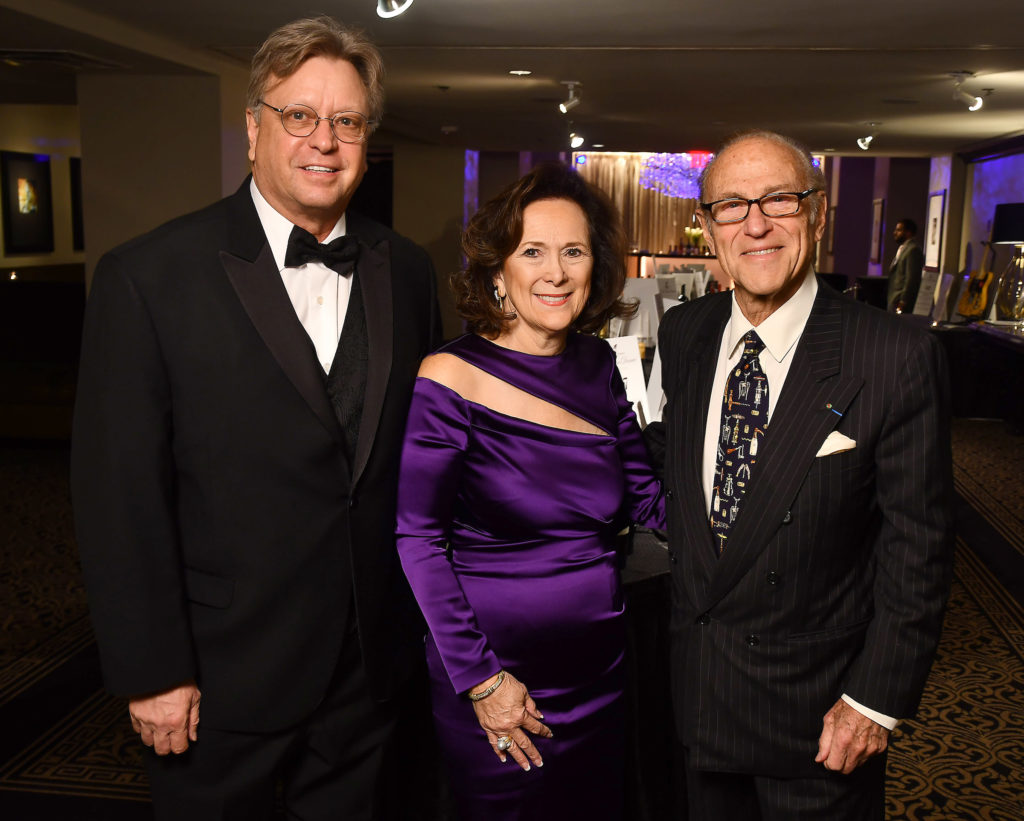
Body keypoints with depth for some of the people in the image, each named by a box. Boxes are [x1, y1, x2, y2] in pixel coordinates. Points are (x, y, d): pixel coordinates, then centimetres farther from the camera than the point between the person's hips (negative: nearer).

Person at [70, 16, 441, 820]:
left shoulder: (407, 270, 1)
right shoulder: (148, 277, -13)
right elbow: (120, 495, -12)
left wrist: (429, 606, 7)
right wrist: (153, 674, -11)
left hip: (372, 660, 4)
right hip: (224, 676, -3)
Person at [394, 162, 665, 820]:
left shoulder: (600, 366, -1)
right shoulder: (452, 377, -16)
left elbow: (645, 495, 5)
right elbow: (419, 538, -14)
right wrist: (479, 679, -14)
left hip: (600, 663, 5)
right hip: (496, 667, -5)